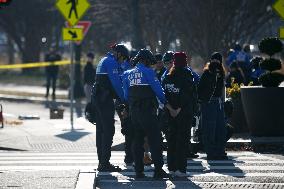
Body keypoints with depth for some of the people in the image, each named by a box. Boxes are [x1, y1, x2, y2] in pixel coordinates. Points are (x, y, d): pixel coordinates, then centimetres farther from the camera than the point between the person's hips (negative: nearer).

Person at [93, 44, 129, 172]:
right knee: (108, 130, -9)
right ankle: (105, 163, -11)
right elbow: (116, 83, -16)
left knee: (101, 130, 12)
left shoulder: (104, 61, 21)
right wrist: (123, 99, -8)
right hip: (106, 100, -10)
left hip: (98, 98, 10)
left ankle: (102, 162, 16)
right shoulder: (112, 62, -10)